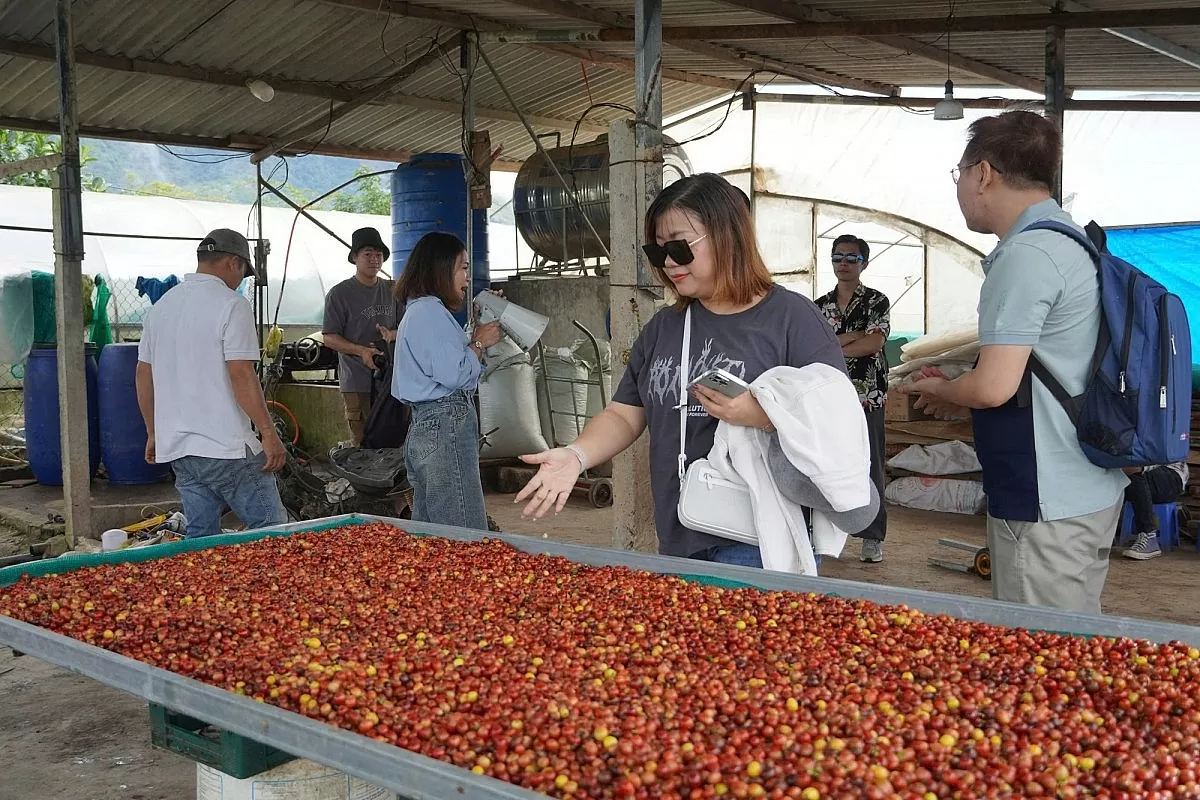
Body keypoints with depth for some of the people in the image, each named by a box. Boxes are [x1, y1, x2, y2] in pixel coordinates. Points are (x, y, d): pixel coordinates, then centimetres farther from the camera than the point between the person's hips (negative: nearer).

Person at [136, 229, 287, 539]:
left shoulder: (161, 306, 14)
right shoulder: (231, 305, -10)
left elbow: (144, 375, 17)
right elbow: (241, 375, -17)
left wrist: (153, 433, 24)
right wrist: (269, 433, -14)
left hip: (176, 446, 8)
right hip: (225, 445, -8)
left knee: (200, 535, 13)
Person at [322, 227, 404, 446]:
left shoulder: (392, 290, 14)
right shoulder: (340, 294, 0)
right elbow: (329, 338, -3)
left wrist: (391, 334, -7)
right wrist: (361, 350, -19)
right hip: (357, 382, -4)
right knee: (362, 443, -7)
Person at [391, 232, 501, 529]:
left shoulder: (420, 310, 22)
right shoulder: (430, 311, -11)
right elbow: (453, 374, -19)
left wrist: (477, 336, 15)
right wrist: (479, 342, -4)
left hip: (424, 425, 11)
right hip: (446, 426, -11)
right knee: (467, 539, -10)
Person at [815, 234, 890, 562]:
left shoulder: (876, 301, 2)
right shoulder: (820, 305, 13)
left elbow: (875, 342, -13)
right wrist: (856, 335, -11)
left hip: (867, 398, -3)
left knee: (869, 467, -1)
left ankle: (872, 537, 5)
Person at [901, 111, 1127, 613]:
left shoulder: (1024, 255, -18)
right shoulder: (1074, 242, 13)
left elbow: (994, 386, -23)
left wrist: (940, 391, -2)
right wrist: (962, 400, 17)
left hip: (1045, 506, -10)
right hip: (1092, 492, 10)